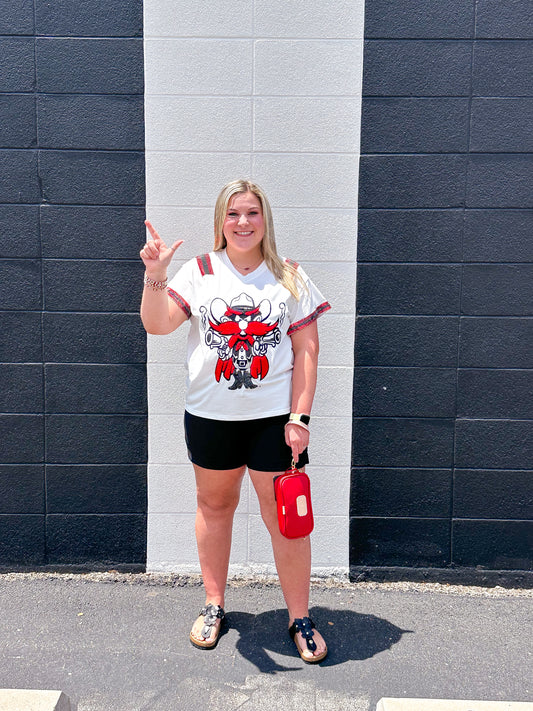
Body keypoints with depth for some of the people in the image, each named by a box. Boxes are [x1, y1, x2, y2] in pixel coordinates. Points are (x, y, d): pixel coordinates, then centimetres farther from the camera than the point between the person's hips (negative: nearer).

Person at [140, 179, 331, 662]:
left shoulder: (290, 278, 1)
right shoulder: (199, 272, 2)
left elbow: (307, 350, -1)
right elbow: (157, 325, -7)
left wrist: (300, 416, -7)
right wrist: (155, 274, -23)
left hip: (275, 416, -1)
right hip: (210, 414, 2)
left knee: (285, 516, 3)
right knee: (215, 506, 15)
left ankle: (300, 619, 20)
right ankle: (214, 606, 34)